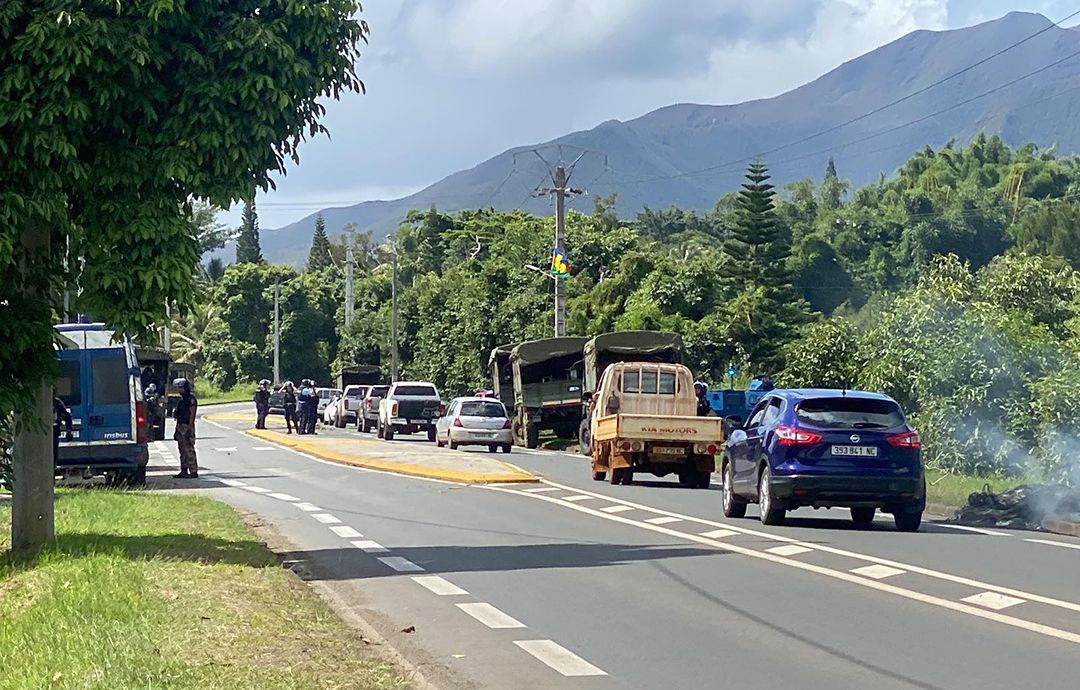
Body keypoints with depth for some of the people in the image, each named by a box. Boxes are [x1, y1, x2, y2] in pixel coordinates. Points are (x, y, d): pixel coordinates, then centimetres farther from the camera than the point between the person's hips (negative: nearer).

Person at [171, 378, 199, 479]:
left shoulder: (191, 399, -11)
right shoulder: (182, 399, 17)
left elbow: (192, 415, -16)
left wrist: (189, 429, -20)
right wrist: (176, 430, 19)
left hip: (187, 427, -10)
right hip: (180, 427, 10)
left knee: (189, 450, -9)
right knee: (182, 450, 10)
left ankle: (194, 472, -8)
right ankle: (184, 471, 14)